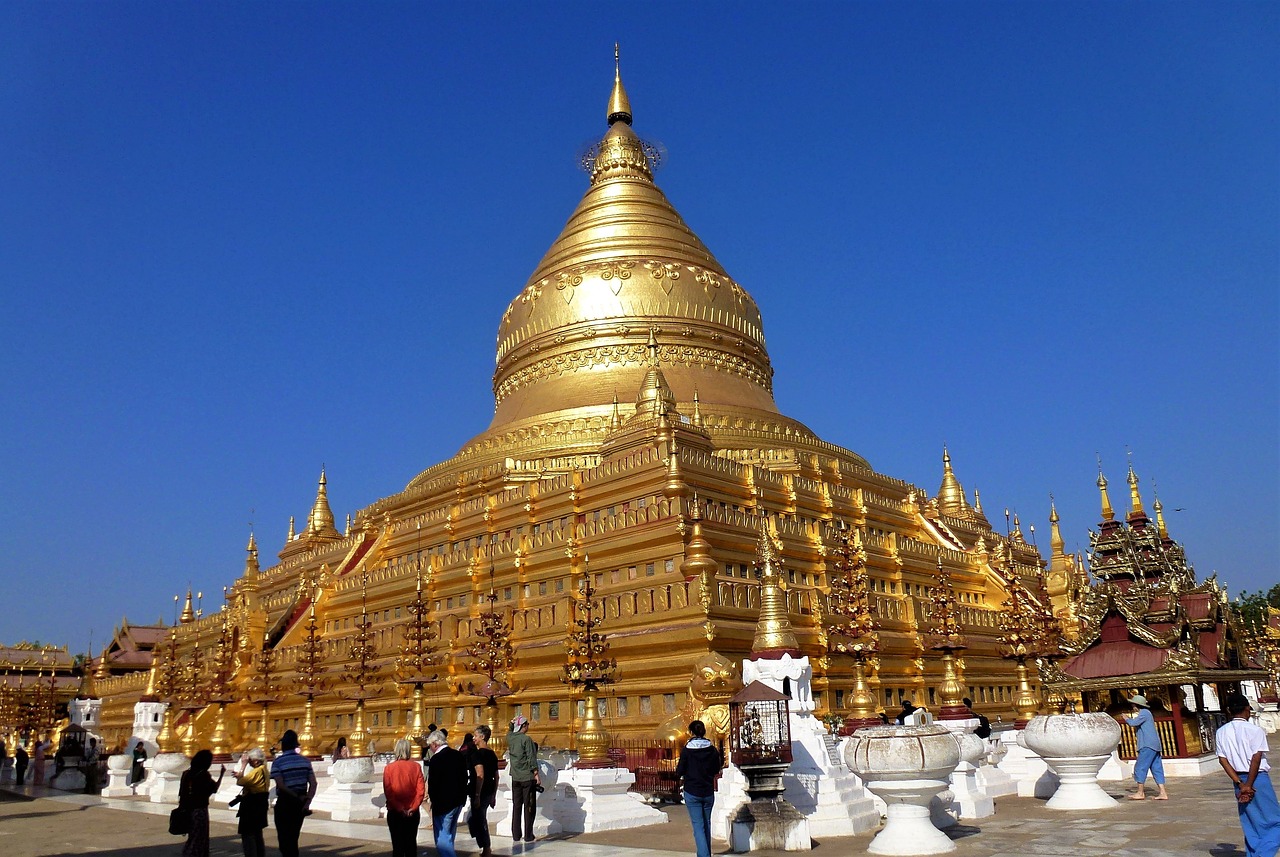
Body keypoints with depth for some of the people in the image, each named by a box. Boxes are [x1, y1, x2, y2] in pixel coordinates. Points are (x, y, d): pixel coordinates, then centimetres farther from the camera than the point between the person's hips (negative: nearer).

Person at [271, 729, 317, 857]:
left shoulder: (278, 762, -9)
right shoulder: (305, 760, 3)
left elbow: (281, 786, -18)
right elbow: (313, 783, -5)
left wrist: (298, 798, -11)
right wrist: (307, 803, -10)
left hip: (285, 803, -4)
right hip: (300, 803, 4)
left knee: (284, 838, 5)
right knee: (293, 837, 18)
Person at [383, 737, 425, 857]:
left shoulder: (389, 768, -8)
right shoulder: (416, 767, -6)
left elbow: (388, 792, -12)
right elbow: (421, 790, -10)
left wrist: (399, 809, -9)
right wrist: (413, 808, -7)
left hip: (394, 813, -1)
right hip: (413, 813, 1)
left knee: (397, 844, 7)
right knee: (411, 843, 13)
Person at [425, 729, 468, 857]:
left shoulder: (436, 759, -18)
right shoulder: (459, 756, 5)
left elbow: (432, 784, -17)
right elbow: (464, 778, 10)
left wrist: (433, 800, -2)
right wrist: (461, 797, 17)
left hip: (443, 803, -8)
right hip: (459, 801, 8)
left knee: (442, 839, -2)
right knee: (450, 836, 24)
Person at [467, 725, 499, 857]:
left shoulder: (477, 754, -15)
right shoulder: (492, 754, 11)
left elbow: (480, 775, -23)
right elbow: (496, 776, 15)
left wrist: (477, 796, -21)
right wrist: (494, 796, 21)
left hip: (480, 793, -9)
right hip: (489, 792, 9)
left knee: (479, 822, 2)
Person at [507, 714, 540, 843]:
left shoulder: (510, 737, 3)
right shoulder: (526, 739, -13)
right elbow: (531, 759, -15)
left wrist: (513, 722, 20)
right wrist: (536, 774, -11)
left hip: (515, 778, 6)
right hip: (527, 777, -6)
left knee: (516, 806, 11)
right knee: (529, 807, 1)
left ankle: (516, 835, 14)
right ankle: (528, 835, 3)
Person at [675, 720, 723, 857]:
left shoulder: (686, 750, -11)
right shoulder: (712, 749, -3)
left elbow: (680, 772, -6)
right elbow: (716, 770, 9)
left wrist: (677, 770, 14)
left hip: (692, 793, -3)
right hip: (708, 792, 3)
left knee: (698, 825, -2)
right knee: (706, 824, 18)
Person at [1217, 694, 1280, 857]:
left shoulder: (1221, 732, 6)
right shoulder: (1255, 730, -9)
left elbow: (1223, 759, 0)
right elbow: (1256, 759, -14)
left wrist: (1240, 784, -2)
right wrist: (1249, 785, -11)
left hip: (1239, 780, 5)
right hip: (1258, 779, -5)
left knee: (1250, 826, 13)